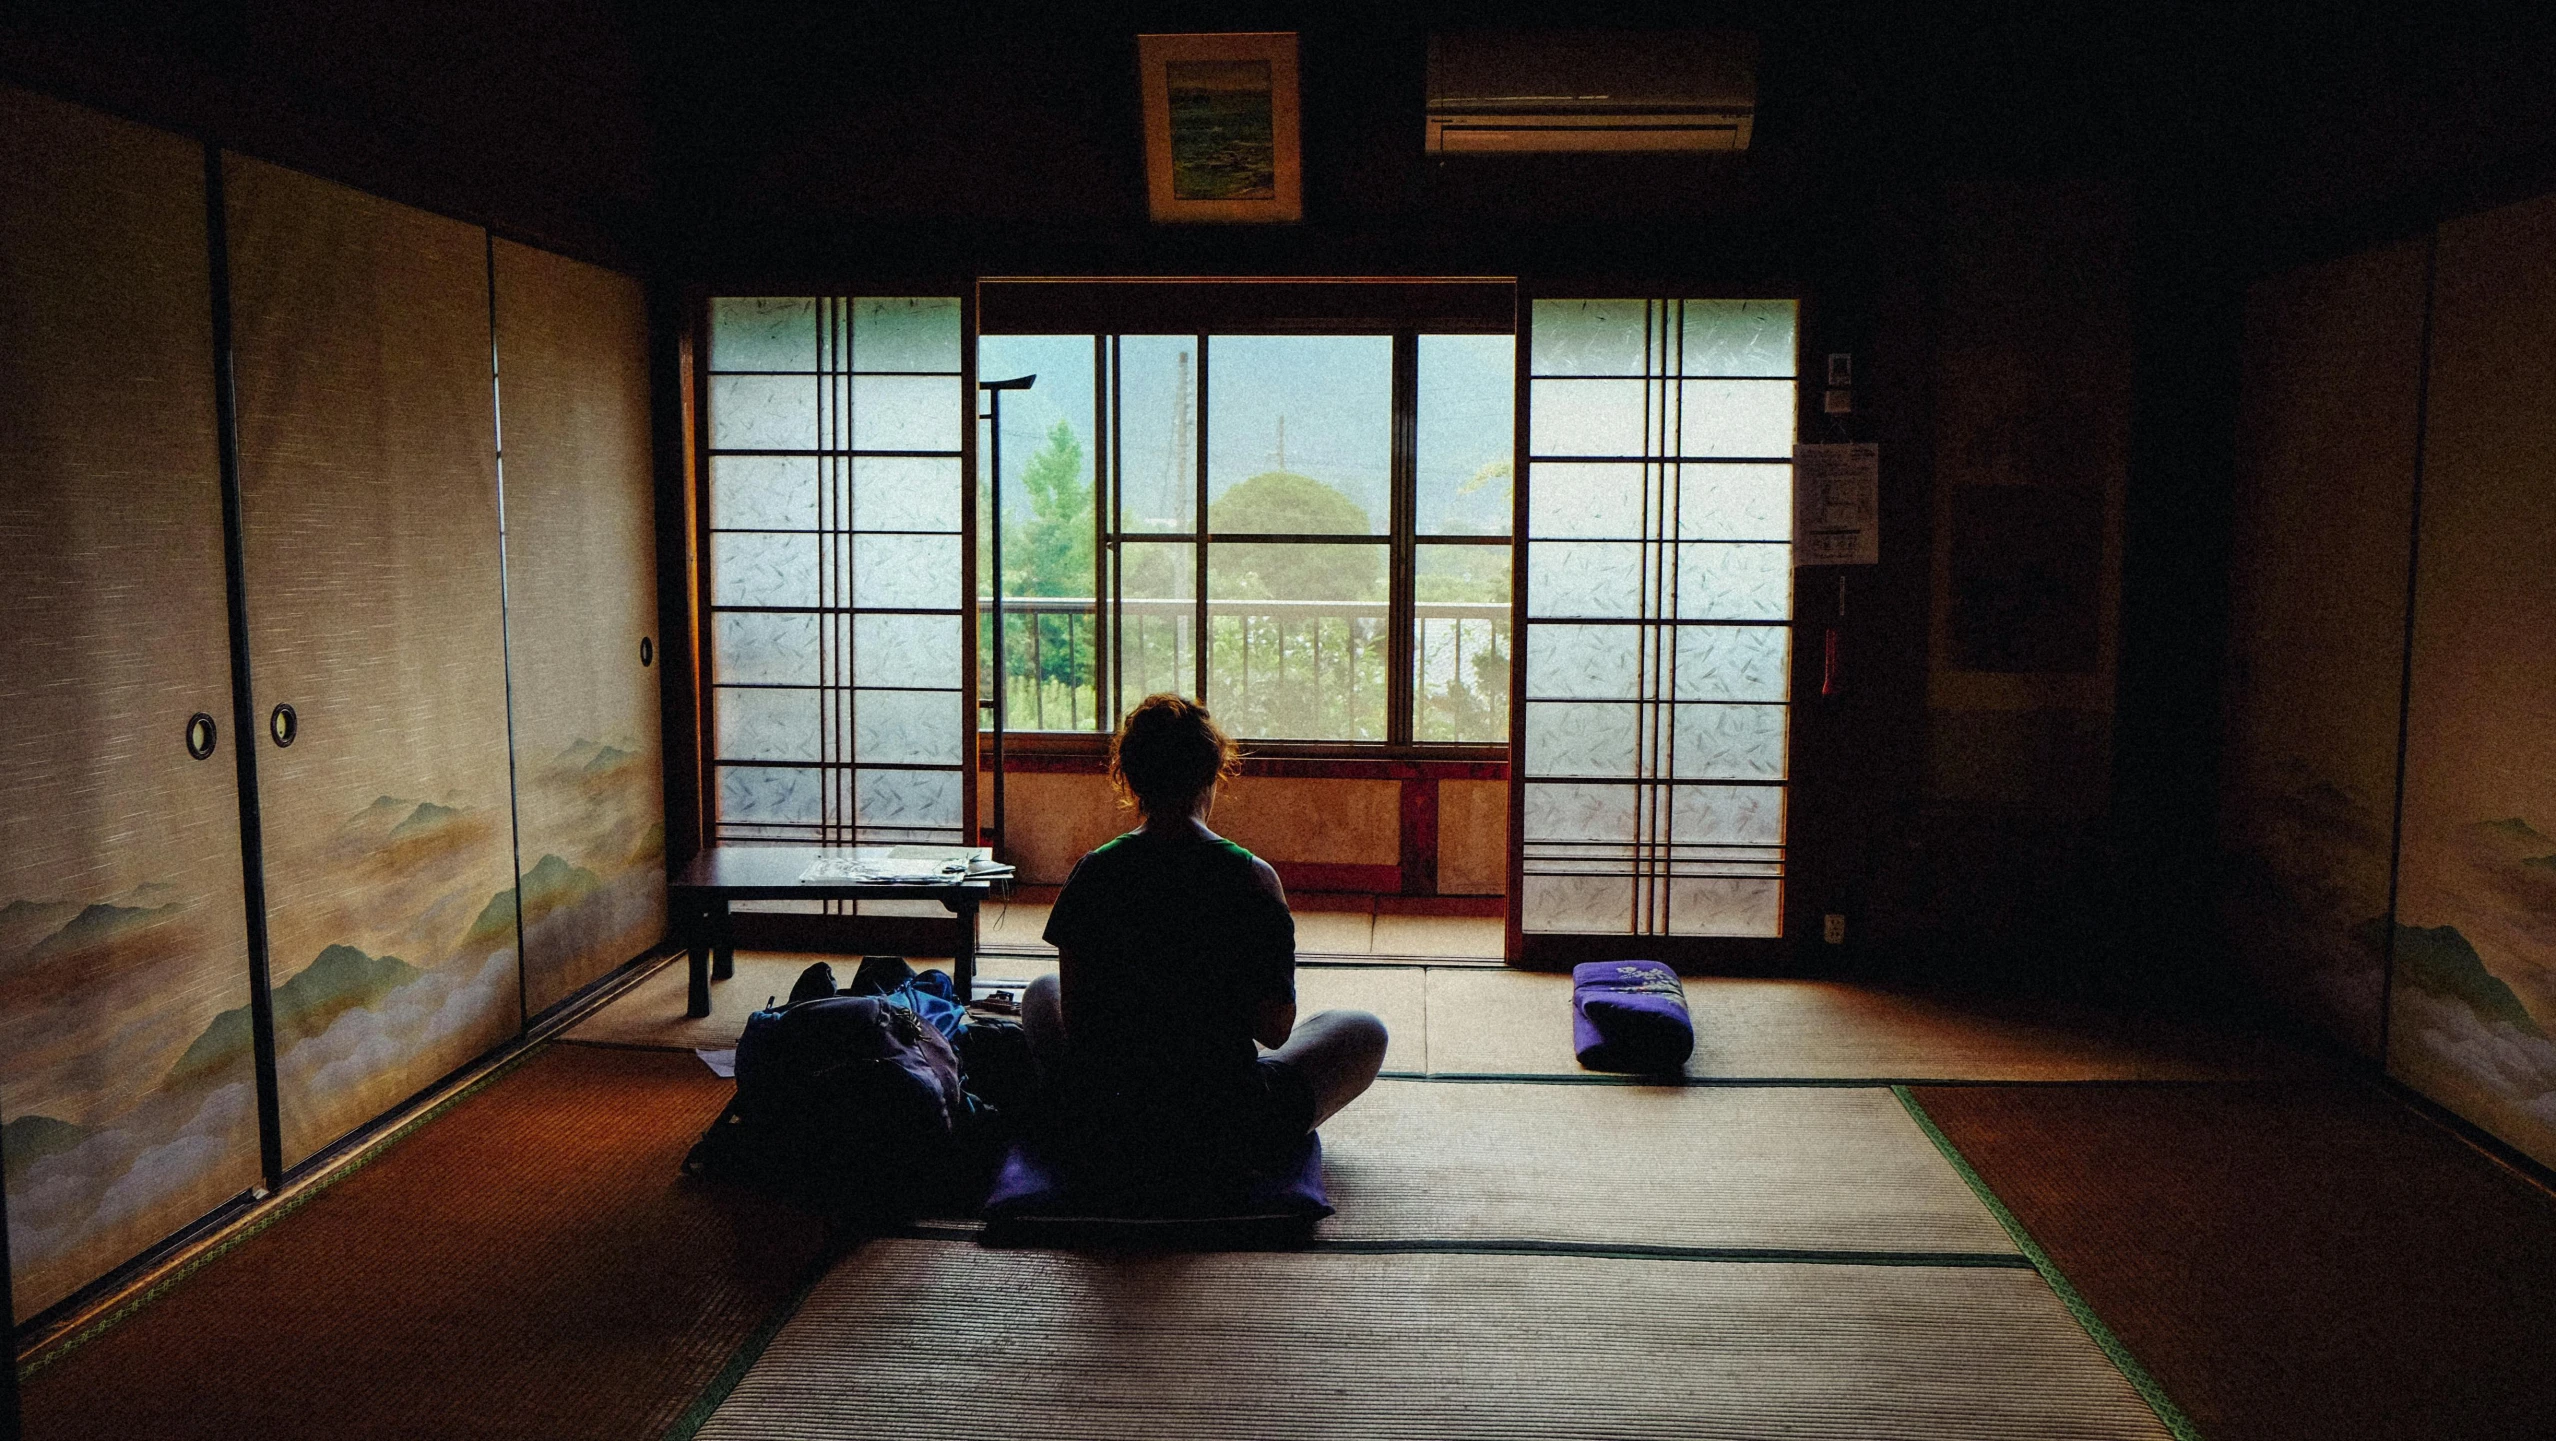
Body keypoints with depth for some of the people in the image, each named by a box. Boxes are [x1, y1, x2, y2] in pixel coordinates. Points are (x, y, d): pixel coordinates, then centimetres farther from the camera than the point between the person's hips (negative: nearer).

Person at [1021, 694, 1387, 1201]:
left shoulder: (1091, 874, -7)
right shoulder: (1253, 878, -13)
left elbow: (1075, 1020, 1)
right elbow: (1275, 1029, -7)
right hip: (1229, 1151, -2)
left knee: (1042, 992, 33)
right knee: (1364, 1031, 21)